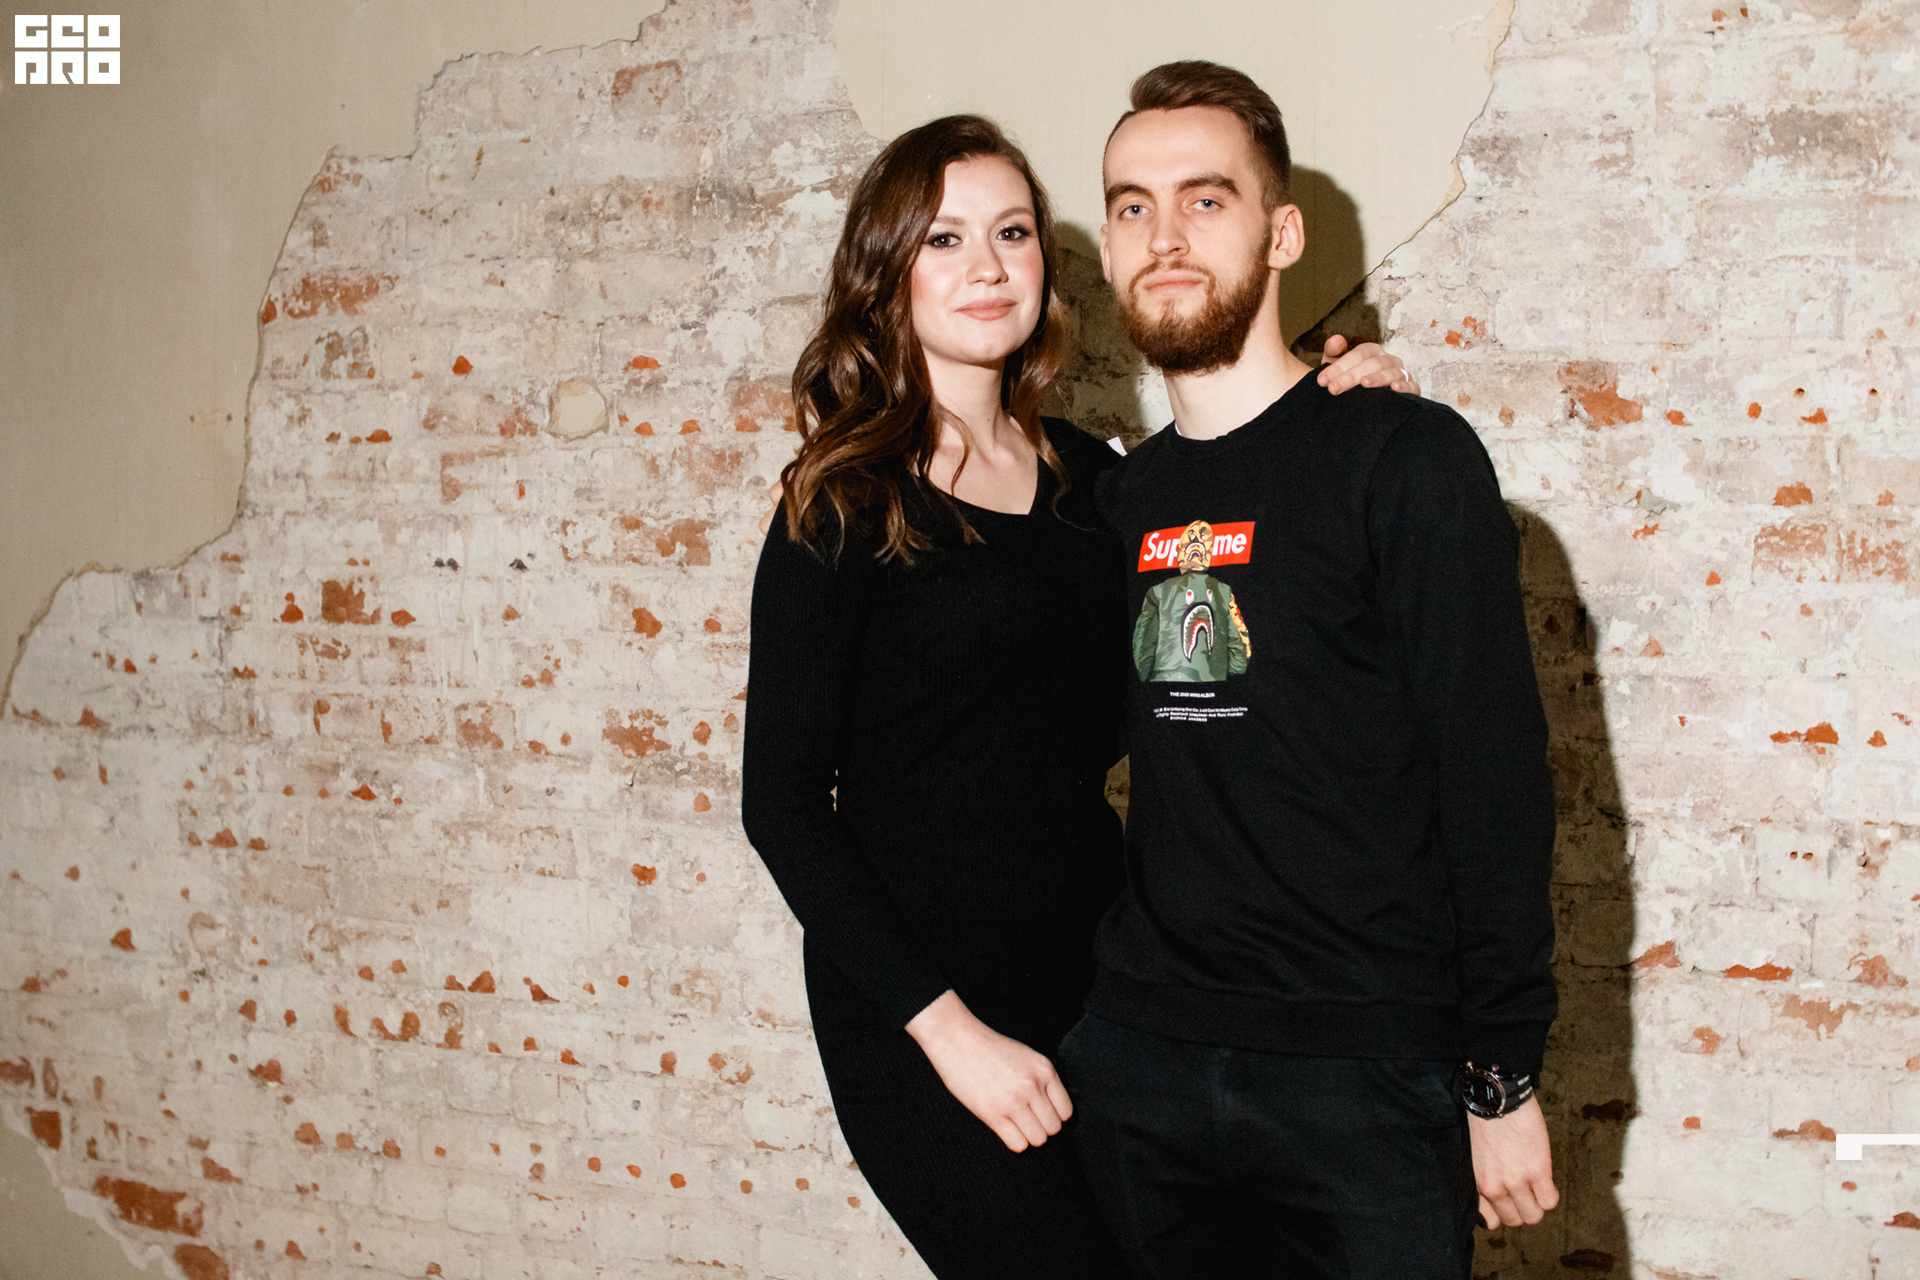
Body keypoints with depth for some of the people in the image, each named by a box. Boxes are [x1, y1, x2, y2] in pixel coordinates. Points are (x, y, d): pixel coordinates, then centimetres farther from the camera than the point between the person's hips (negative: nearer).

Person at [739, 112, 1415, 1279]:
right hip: (920, 1011, -5)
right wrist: (946, 1026, -16)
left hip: (1096, 968, 6)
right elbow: (783, 800, -10)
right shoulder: (846, 506, -8)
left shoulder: (1086, 474, 8)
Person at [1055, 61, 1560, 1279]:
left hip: (1366, 1084, -4)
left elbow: (1497, 783, -10)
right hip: (1135, 1072, 5)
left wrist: (1502, 1079, -11)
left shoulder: (1405, 458, -7)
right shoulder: (1120, 502, 9)